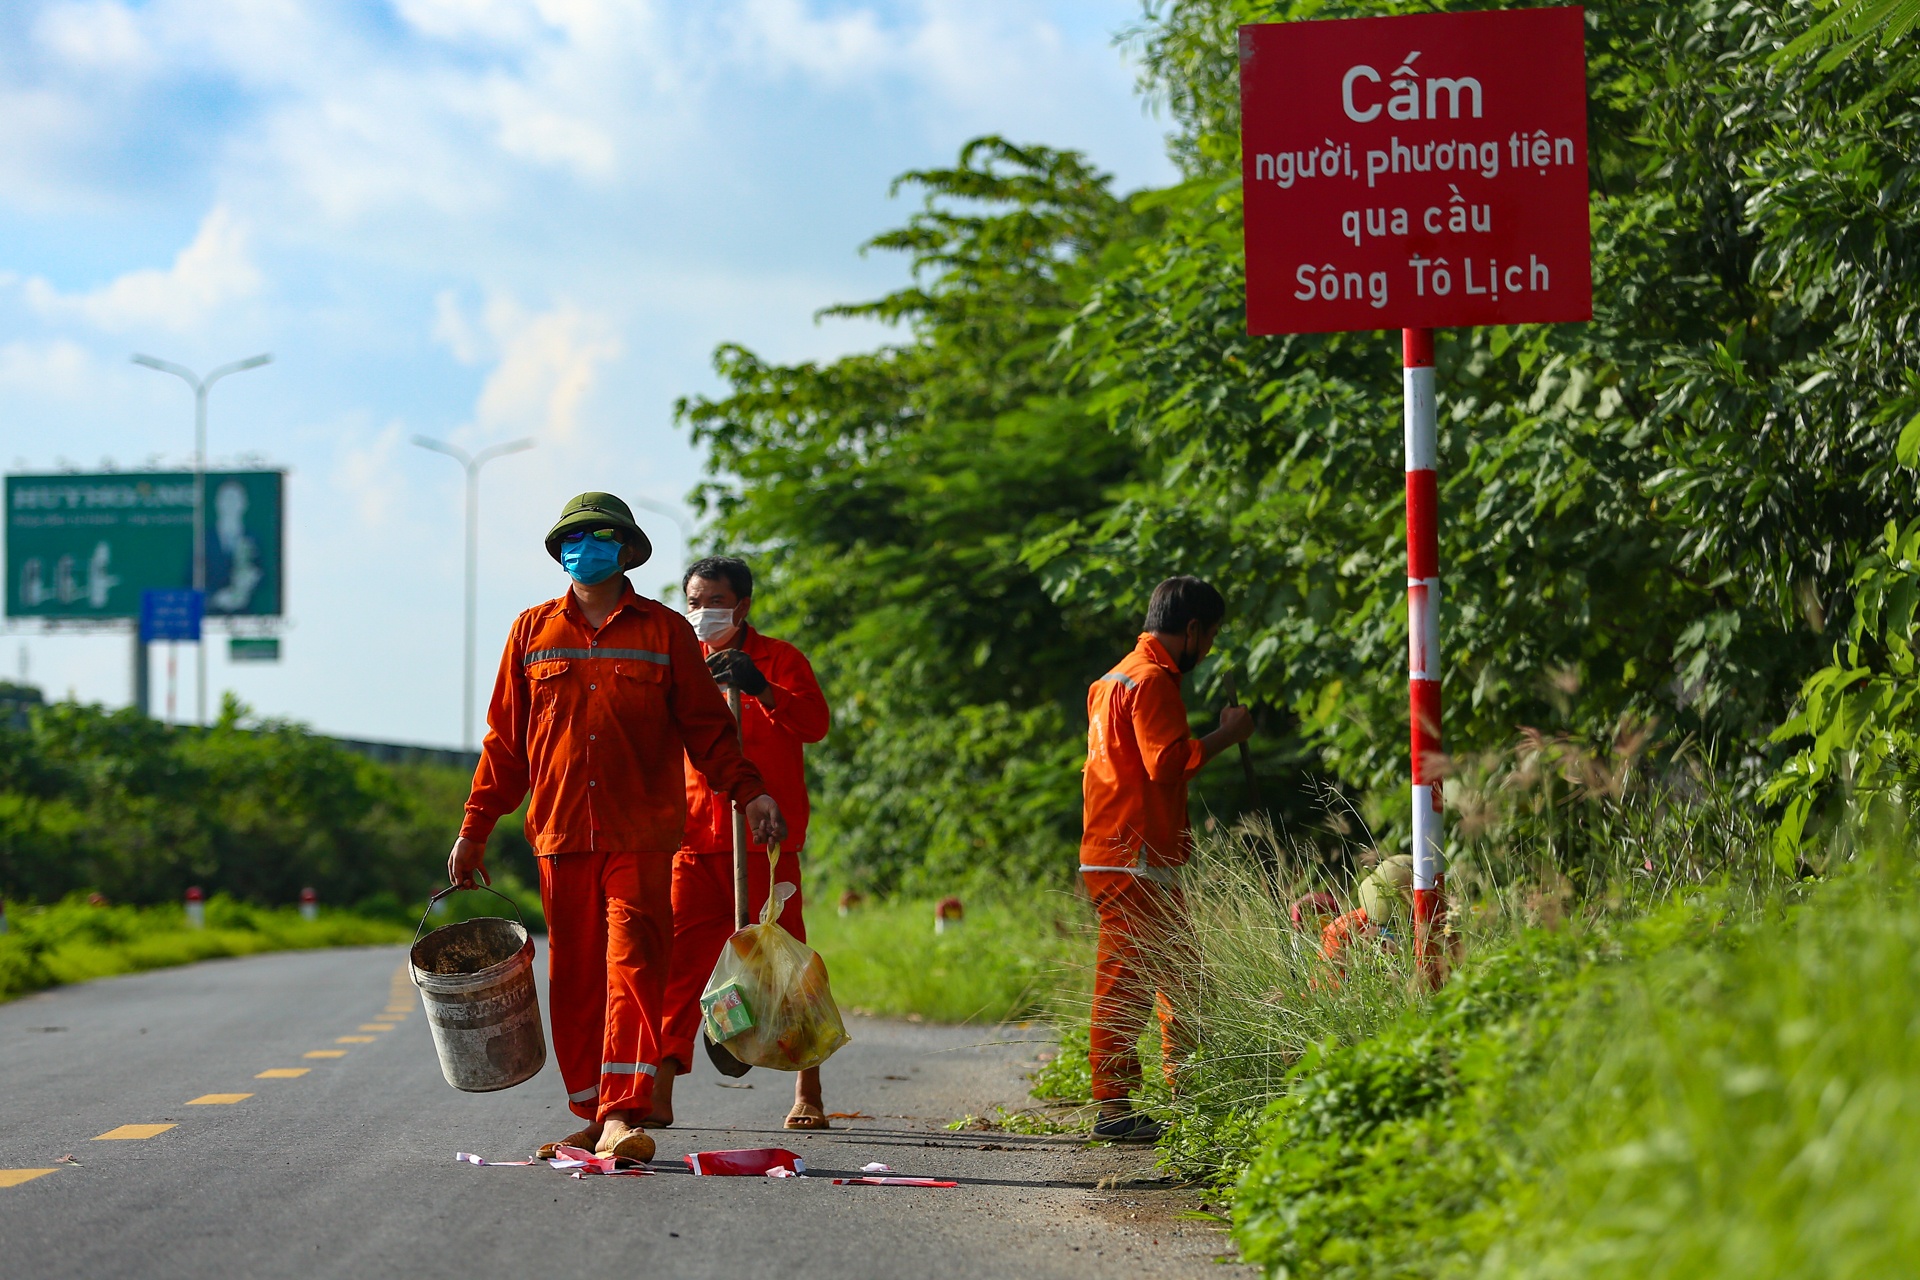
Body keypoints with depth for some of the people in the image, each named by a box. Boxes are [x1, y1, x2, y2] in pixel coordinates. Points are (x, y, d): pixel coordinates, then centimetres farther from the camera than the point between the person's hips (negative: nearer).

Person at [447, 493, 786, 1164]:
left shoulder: (665, 631, 8)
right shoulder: (533, 632, 13)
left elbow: (706, 728, 8)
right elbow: (506, 740, 16)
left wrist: (748, 790, -7)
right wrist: (474, 829, 13)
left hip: (641, 836, -2)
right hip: (561, 833, 2)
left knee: (633, 967, -13)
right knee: (574, 977, 3)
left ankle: (622, 1115, -19)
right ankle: (595, 1117, 11)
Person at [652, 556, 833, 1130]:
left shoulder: (778, 659, 3)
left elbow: (815, 722, -13)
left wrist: (761, 690, -29)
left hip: (765, 841, -4)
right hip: (695, 840, 4)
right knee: (676, 959, -6)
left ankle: (808, 1093, 6)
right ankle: (657, 1095, -8)